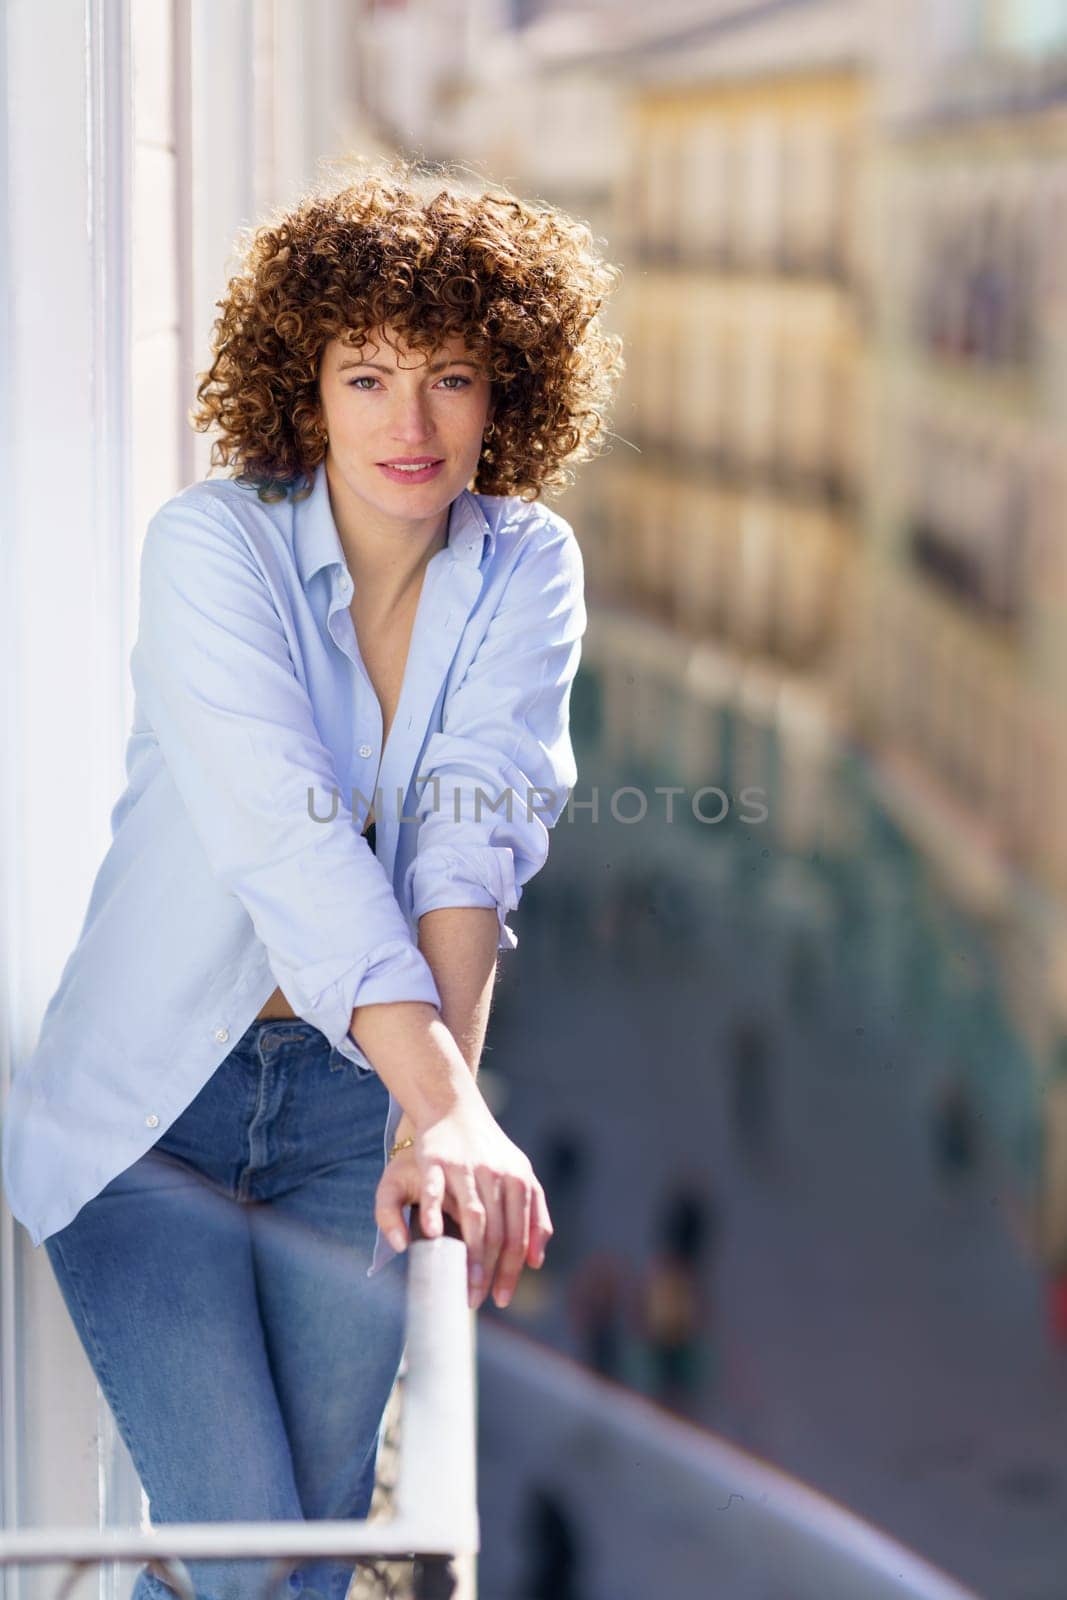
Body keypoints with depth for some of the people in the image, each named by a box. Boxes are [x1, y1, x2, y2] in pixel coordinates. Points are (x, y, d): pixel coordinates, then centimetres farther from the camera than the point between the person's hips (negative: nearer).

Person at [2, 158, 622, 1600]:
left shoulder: (528, 570, -5)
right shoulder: (211, 544, -16)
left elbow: (480, 841, -19)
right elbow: (288, 841, -30)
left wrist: (437, 1115, -34)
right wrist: (446, 1099, -42)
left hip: (354, 1097, 3)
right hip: (152, 1094, -3)